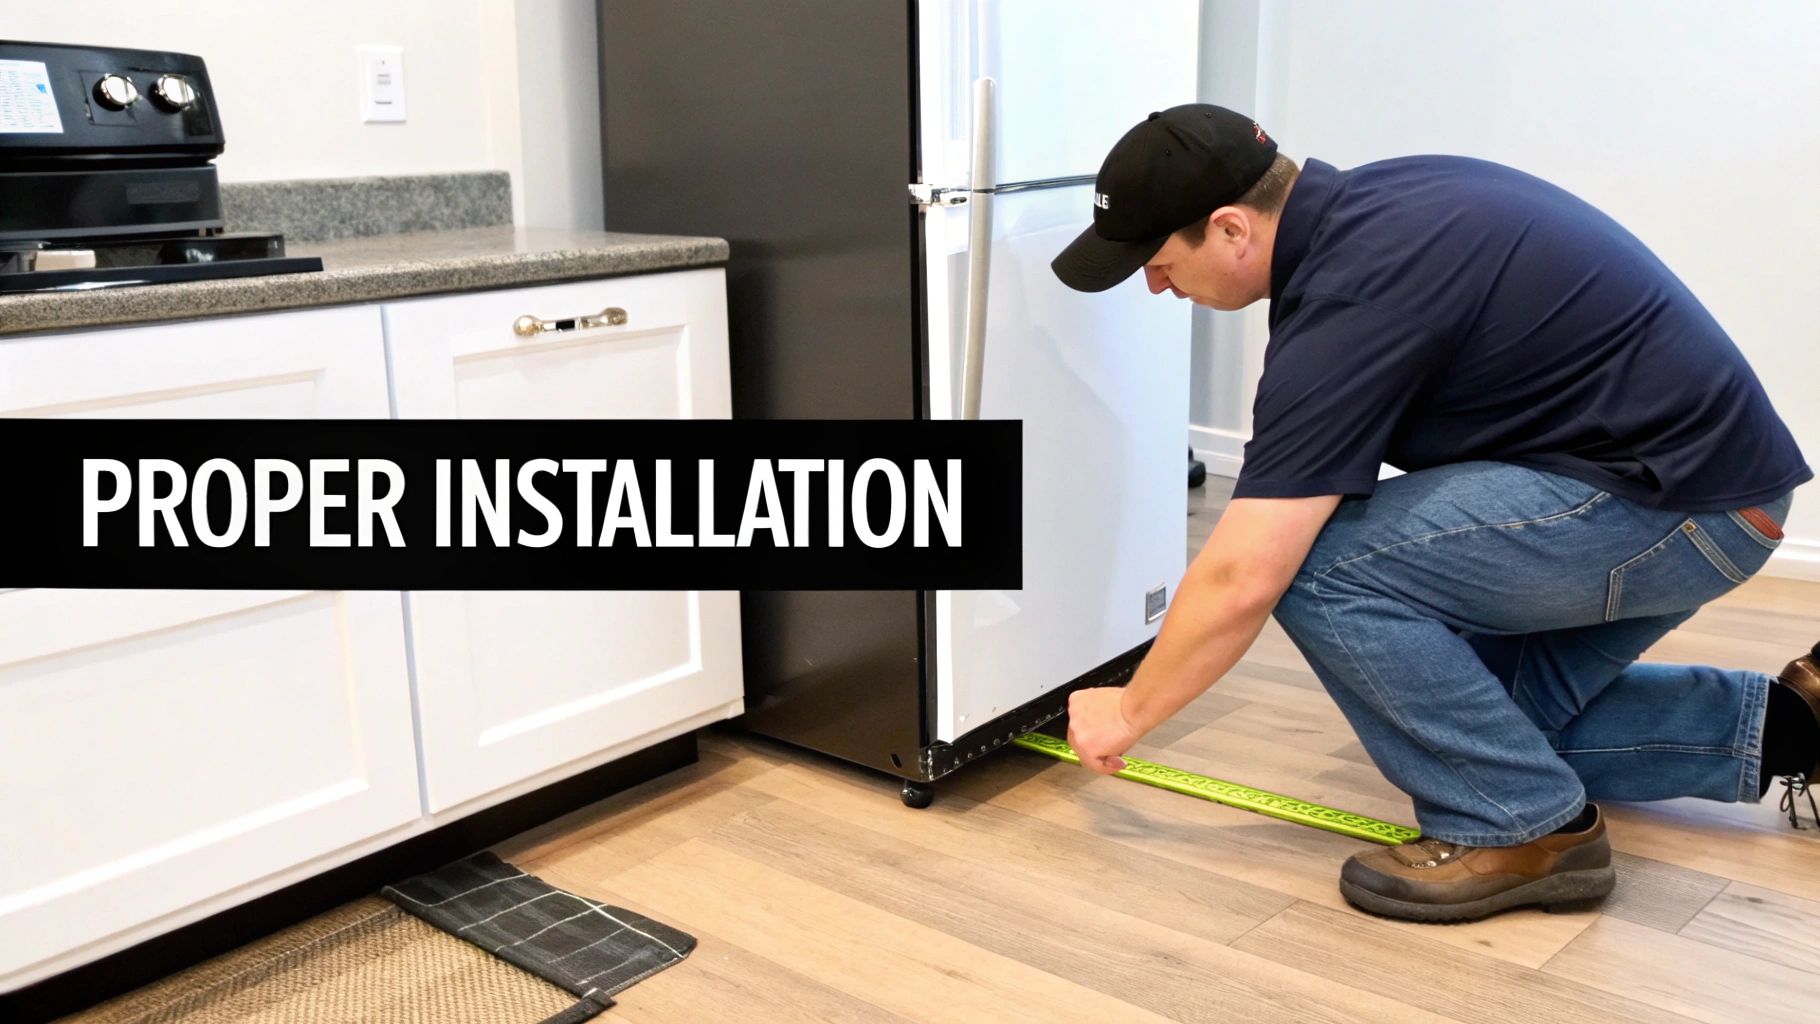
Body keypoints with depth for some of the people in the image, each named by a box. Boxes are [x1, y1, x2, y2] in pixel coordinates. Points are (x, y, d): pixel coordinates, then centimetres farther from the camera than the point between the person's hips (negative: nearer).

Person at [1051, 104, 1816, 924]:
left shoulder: (1349, 297, -24)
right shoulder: (1366, 206, 4)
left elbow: (1240, 582, -23)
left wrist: (1128, 713, -8)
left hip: (1683, 501, -10)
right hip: (1697, 459, 10)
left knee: (1324, 567, -18)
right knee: (1504, 717, 17)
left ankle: (1523, 830, -5)